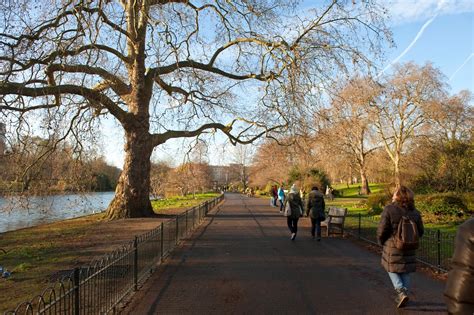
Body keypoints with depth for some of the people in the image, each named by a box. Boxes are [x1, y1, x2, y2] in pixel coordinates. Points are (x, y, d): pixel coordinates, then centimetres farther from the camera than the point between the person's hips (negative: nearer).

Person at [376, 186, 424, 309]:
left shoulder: (389, 209, -15)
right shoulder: (415, 212, 1)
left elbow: (382, 229, -15)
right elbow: (420, 231, 8)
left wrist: (381, 241, 3)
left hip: (393, 247, -4)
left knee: (392, 269, 14)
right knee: (405, 271, 17)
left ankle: (401, 292, -2)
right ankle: (403, 295, 24)